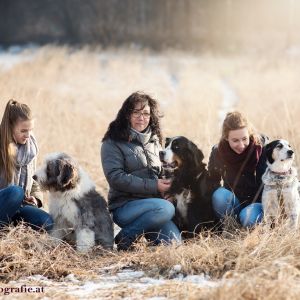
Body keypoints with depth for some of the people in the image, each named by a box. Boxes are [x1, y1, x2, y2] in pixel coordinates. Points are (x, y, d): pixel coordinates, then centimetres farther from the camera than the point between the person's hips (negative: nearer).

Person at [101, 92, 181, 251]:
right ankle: (125, 236, -14)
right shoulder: (113, 142, -3)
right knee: (166, 208, -32)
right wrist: (153, 186, -17)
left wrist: (165, 183, 3)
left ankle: (146, 228, 6)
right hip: (124, 206, -5)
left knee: (174, 241, -21)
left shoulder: (154, 141, 19)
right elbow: (115, 177, -13)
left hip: (151, 203, 5)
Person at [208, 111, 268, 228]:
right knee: (220, 195, -30)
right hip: (233, 203, 2)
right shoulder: (217, 152, -9)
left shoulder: (261, 147, -16)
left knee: (248, 218, -34)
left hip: (256, 201, -2)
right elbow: (213, 181, 2)